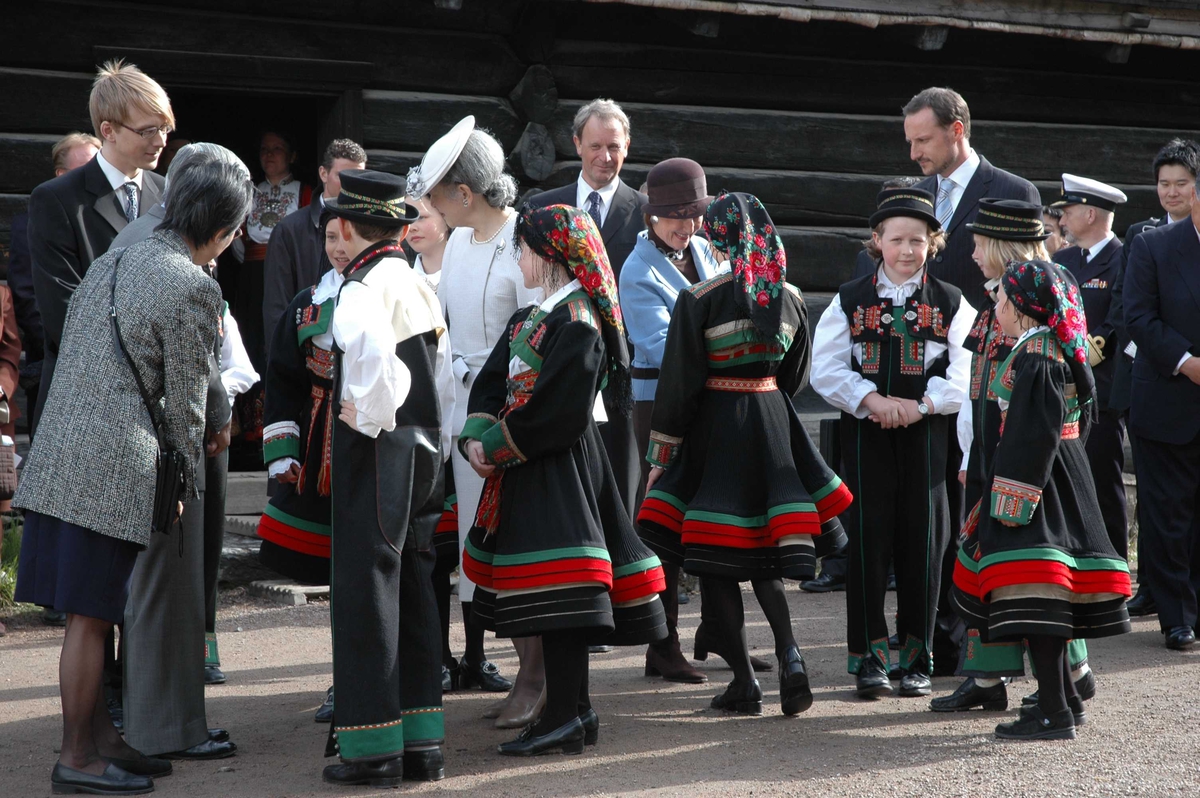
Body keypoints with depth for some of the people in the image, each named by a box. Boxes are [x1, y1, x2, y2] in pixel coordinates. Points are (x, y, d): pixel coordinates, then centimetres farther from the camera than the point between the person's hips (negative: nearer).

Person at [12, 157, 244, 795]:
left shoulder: (108, 263, 15)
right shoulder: (194, 289, -9)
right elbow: (185, 402, -5)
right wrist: (187, 484, 8)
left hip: (59, 454, 8)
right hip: (116, 464, -8)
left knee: (90, 613, 15)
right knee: (89, 616, 0)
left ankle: (101, 738, 24)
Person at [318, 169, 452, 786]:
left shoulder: (363, 287, -13)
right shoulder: (421, 287, 14)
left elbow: (374, 354, -34)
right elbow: (444, 377, 16)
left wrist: (367, 418, -20)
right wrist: (432, 445, 19)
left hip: (375, 450, -9)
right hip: (425, 446, 9)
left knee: (366, 589, -3)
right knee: (413, 590, 12)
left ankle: (372, 747, 0)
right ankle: (422, 742, 16)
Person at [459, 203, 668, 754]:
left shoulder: (577, 323, -14)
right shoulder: (527, 320, 16)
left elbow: (556, 410, -21)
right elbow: (492, 381, 11)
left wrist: (496, 446, -14)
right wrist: (477, 438, -6)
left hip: (560, 470, -10)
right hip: (527, 470, 10)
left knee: (556, 591, -11)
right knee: (559, 598, 13)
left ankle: (562, 719, -10)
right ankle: (576, 710, 20)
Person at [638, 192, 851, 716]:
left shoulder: (698, 300, -13)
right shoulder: (790, 299, 2)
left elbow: (677, 385, -10)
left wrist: (660, 458, -3)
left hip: (713, 427, -5)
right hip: (773, 426, 5)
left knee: (714, 561, 3)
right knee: (763, 557, 16)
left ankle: (743, 681, 1)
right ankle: (788, 653, -4)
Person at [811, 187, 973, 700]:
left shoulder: (951, 303, 6)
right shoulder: (851, 300, 6)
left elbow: (966, 374, -3)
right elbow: (826, 369, -1)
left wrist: (921, 405, -16)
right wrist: (871, 399, -15)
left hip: (927, 434, 0)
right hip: (865, 433, 0)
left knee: (922, 544, 3)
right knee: (868, 540, -1)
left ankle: (916, 658, 13)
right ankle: (869, 658, 5)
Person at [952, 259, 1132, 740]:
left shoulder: (1033, 357, -17)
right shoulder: (1061, 350, 12)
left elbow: (1033, 434, -22)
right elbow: (1082, 417, 19)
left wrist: (1012, 498, -21)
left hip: (1035, 481, -10)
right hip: (1064, 481, 10)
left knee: (1033, 593, -11)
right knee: (1050, 593, 18)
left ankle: (1055, 714, -12)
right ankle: (1063, 698, 28)